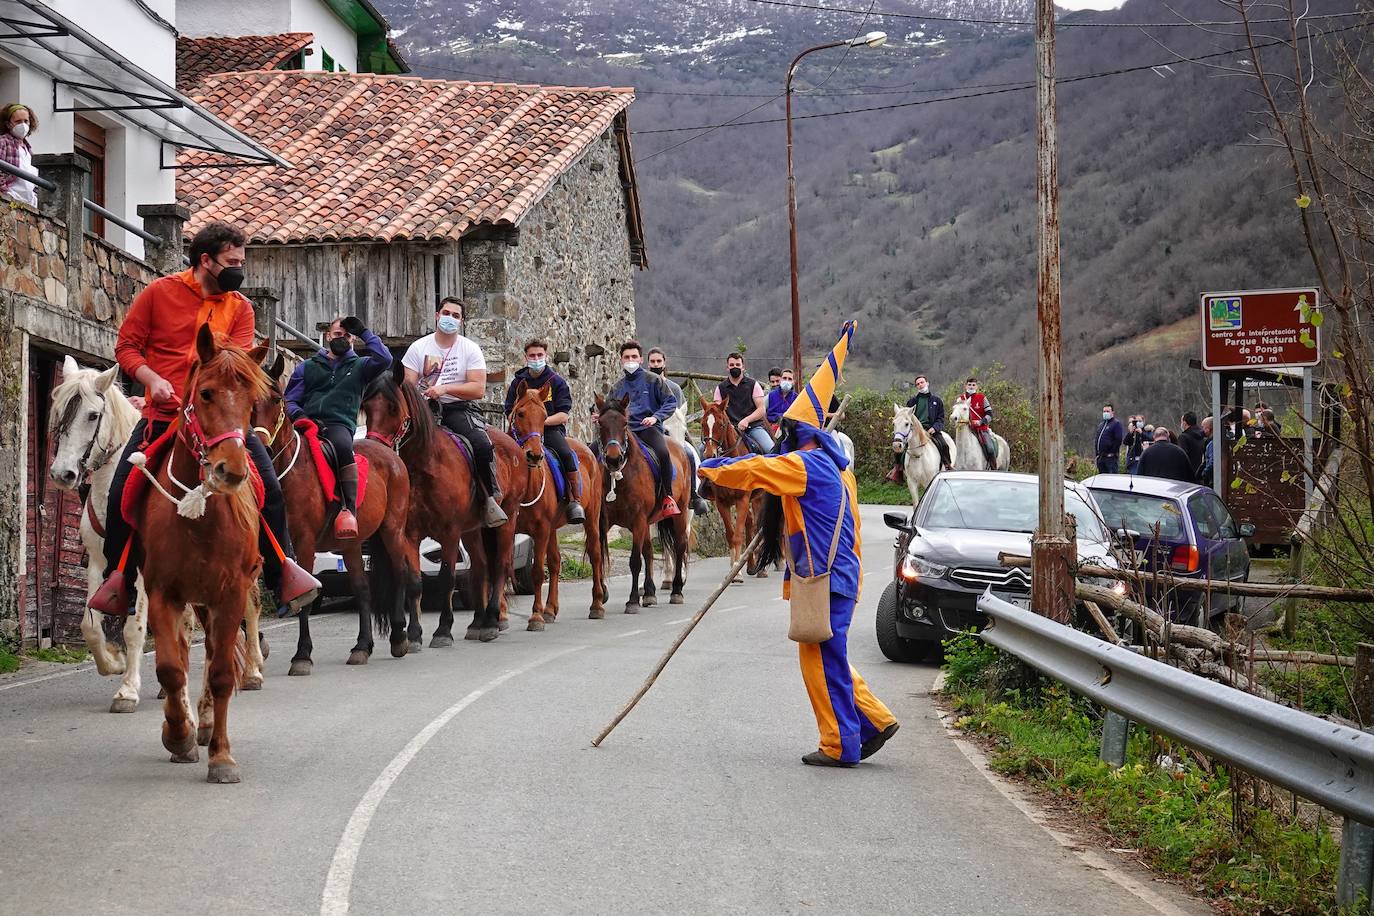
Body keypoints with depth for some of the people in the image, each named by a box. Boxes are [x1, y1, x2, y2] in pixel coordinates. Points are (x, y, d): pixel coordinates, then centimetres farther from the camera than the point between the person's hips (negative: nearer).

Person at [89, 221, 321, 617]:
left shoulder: (240, 307, 6)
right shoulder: (159, 293, 1)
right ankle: (118, 577, 10)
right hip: (163, 415, -1)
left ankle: (282, 570, -1)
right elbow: (126, 346, 3)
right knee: (122, 493, -8)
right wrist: (152, 379, -15)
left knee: (269, 485, -13)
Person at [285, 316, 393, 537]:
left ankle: (349, 510, -42)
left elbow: (384, 360, 0)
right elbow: (290, 401, 20)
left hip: (340, 425, -2)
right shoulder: (308, 367, 25)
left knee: (342, 446, -39)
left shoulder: (359, 366, 22)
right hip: (308, 424, 2)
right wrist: (299, 415, -3)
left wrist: (364, 332, 7)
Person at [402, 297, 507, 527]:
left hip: (459, 408, -1)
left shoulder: (470, 349, 4)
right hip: (426, 408, 2)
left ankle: (491, 499, -12)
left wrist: (445, 388, -17)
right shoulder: (419, 347, 8)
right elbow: (407, 385, 4)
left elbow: (478, 389, -5)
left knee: (483, 445, -28)